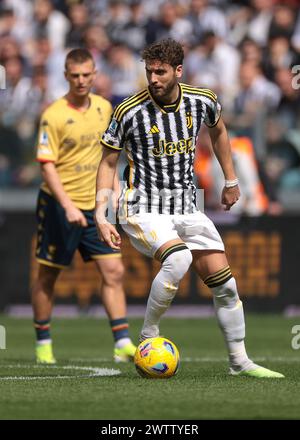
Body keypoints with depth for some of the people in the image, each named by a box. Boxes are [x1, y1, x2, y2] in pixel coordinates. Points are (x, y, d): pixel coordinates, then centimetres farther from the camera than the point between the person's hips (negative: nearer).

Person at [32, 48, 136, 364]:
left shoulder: (104, 108, 6)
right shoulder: (54, 115, -12)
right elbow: (47, 166, -15)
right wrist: (68, 206, -24)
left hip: (95, 206, 5)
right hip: (59, 205, -5)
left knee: (113, 272, -3)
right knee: (47, 276, 4)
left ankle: (122, 344, -3)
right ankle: (43, 343, 18)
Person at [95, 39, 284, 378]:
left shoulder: (202, 102, -3)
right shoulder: (129, 112, -13)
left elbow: (218, 131, 21)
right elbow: (108, 163, -2)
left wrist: (231, 181, 26)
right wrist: (100, 216, -9)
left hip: (187, 209, 5)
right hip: (144, 210, -5)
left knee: (225, 284, 0)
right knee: (179, 259, -33)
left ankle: (239, 361, 15)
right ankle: (148, 336, -17)